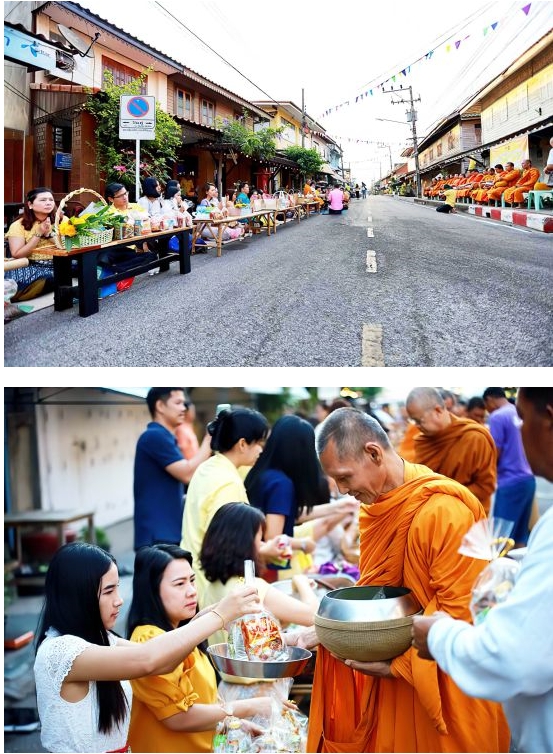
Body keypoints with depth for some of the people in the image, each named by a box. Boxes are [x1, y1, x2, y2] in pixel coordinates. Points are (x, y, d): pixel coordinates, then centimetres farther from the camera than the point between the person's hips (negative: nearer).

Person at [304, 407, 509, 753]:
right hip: (394, 677, 7)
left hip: (444, 684, -7)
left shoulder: (443, 511, -22)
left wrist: (399, 666, -20)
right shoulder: (379, 507, 3)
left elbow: (460, 612, -22)